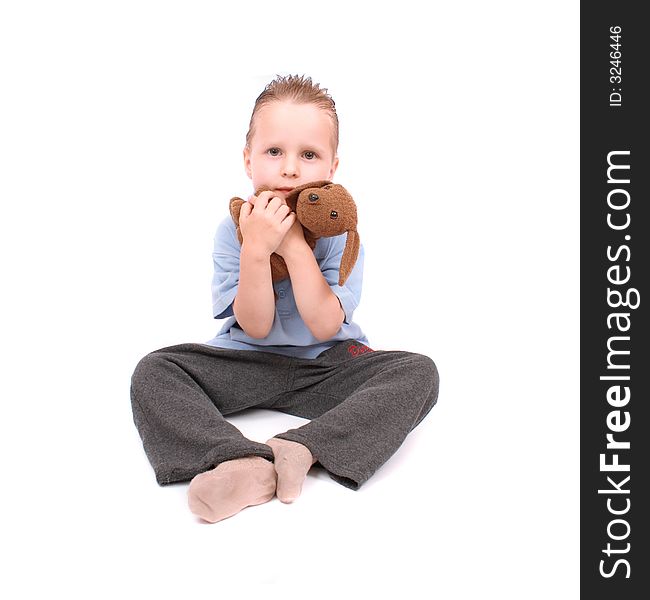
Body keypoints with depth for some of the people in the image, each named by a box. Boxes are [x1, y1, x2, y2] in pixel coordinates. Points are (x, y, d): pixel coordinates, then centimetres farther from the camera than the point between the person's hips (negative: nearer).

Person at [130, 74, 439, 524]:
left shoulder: (338, 230, -11)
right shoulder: (233, 230, -9)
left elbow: (324, 326, -20)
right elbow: (256, 327, -15)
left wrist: (296, 245, -27)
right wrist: (256, 250, -30)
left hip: (325, 362, 0)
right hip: (251, 361, 1)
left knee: (419, 372, -25)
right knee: (153, 373, -21)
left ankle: (302, 449, -35)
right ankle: (246, 465, -40)